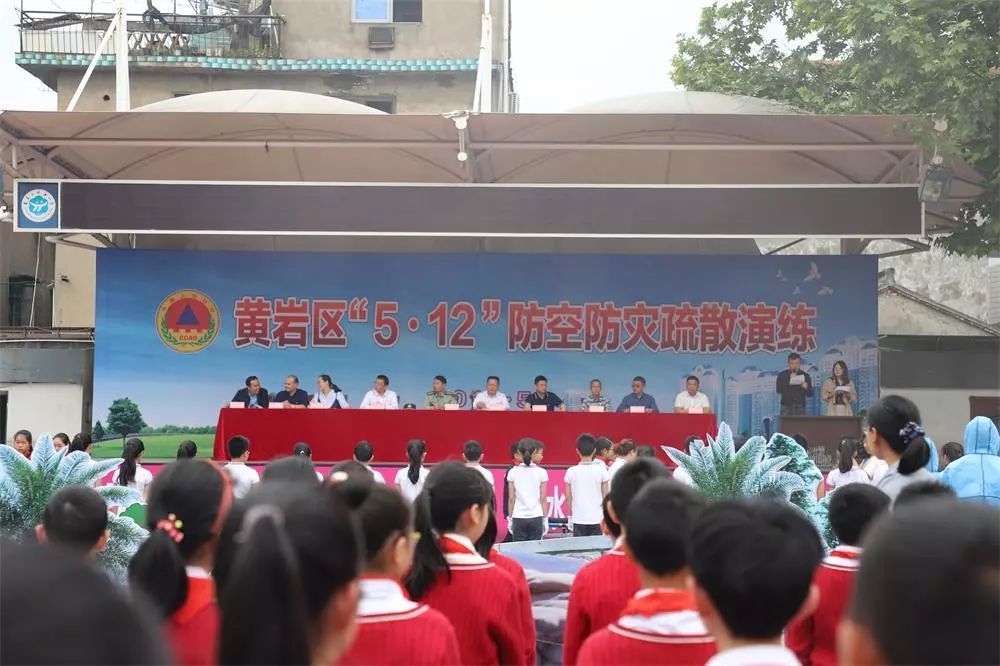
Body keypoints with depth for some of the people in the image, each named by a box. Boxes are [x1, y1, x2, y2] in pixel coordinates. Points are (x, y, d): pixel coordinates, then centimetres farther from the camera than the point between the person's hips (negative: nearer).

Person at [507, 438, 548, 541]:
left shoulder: (513, 473, -2)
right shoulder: (541, 473, -5)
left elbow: (511, 499, 0)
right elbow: (543, 498, -2)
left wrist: (510, 518, 9)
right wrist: (545, 518, 7)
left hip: (518, 518, 1)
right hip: (536, 518, -1)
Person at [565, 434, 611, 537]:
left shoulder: (571, 471, -4)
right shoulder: (601, 471, -6)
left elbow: (568, 498, 1)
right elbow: (605, 496, -1)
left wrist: (570, 516, 14)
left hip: (578, 520, 1)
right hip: (597, 519, -1)